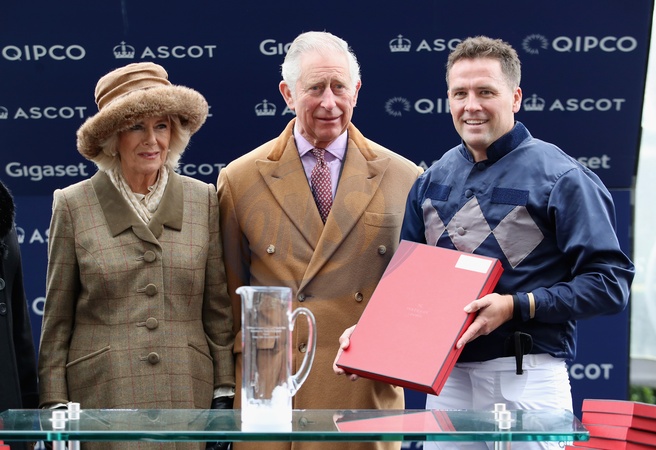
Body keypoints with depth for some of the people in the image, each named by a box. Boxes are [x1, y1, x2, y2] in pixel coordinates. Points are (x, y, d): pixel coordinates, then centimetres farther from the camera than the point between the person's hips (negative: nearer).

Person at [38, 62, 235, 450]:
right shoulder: (73, 205, 2)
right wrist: (54, 406, -1)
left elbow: (219, 310, 9)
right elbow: (57, 319, 4)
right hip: (102, 396, -1)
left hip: (188, 394, 2)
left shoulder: (203, 200, 7)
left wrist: (225, 394, 4)